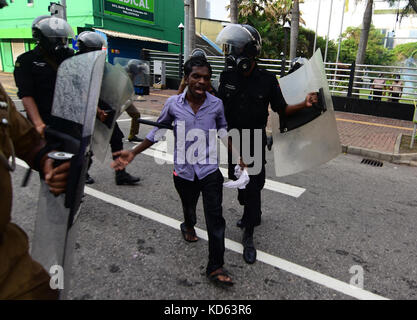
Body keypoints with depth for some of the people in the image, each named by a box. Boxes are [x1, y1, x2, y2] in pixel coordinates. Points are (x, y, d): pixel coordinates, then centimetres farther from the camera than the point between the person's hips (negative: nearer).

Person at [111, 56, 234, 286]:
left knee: (215, 219, -1)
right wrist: (133, 153, 0)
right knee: (188, 208, 24)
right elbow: (159, 130, 4)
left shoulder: (216, 104, -7)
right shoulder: (174, 103, -9)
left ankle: (215, 268, 14)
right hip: (183, 171, 1)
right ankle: (188, 226, 61)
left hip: (210, 170, 0)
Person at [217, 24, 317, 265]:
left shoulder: (267, 80, -11)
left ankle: (248, 235, 16)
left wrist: (304, 104, -21)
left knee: (254, 186, 0)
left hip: (255, 143, -4)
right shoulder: (228, 75, -3)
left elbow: (281, 109, -4)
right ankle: (253, 215, 46)